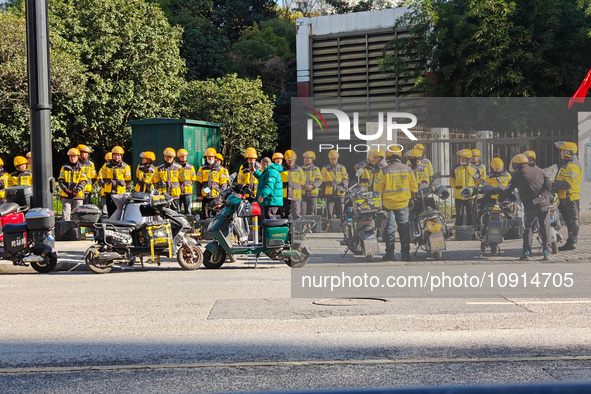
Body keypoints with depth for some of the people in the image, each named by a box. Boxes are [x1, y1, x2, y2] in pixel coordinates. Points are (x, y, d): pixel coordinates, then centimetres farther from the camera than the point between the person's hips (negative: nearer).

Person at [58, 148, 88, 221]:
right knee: (65, 214, -5)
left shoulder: (82, 168, 7)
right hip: (66, 195, 1)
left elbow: (83, 181, 0)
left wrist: (77, 191, -13)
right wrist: (65, 190, -8)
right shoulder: (64, 167, 12)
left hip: (78, 195, -1)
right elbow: (60, 180, 8)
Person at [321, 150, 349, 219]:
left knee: (340, 211, 3)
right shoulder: (325, 168, 9)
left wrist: (343, 185, -11)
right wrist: (322, 193, 11)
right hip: (329, 192, -1)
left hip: (340, 193, 1)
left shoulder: (342, 168, 10)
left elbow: (346, 178, 10)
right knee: (330, 211, -8)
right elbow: (323, 181, 12)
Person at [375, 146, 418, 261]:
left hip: (388, 204, -2)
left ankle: (390, 254, 3)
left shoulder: (384, 171, -9)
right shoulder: (407, 169, 0)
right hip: (403, 204, 2)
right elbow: (414, 187, 7)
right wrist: (411, 198, 23)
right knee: (404, 229, 8)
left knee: (389, 229, 4)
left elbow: (378, 189, -6)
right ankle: (405, 254, 8)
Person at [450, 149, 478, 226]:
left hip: (471, 196, 0)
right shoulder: (455, 169, 3)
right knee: (459, 215, 4)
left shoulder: (474, 169, 4)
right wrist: (456, 188, 5)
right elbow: (452, 181, 12)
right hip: (459, 196, 0)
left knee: (471, 216, 3)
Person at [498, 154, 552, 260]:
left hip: (531, 206, -3)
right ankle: (547, 251, -1)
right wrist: (543, 195, -4)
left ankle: (526, 252, 0)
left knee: (528, 228, 6)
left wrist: (499, 200, 14)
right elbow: (548, 183, 6)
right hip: (544, 204, 3)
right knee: (545, 228, 6)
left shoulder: (518, 175, 4)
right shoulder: (538, 171, 16)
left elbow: (508, 190, 3)